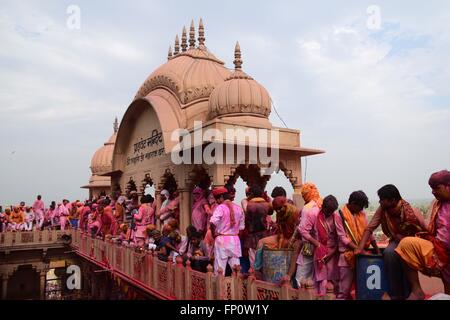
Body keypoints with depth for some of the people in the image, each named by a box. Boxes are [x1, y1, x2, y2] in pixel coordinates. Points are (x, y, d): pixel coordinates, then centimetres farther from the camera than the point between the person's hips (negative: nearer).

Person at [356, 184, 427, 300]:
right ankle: (396, 295, -17)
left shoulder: (412, 212, -25)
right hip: (397, 241, 3)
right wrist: (360, 248, -20)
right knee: (389, 253, -30)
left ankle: (407, 294, -13)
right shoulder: (382, 210, -14)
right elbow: (369, 229, -11)